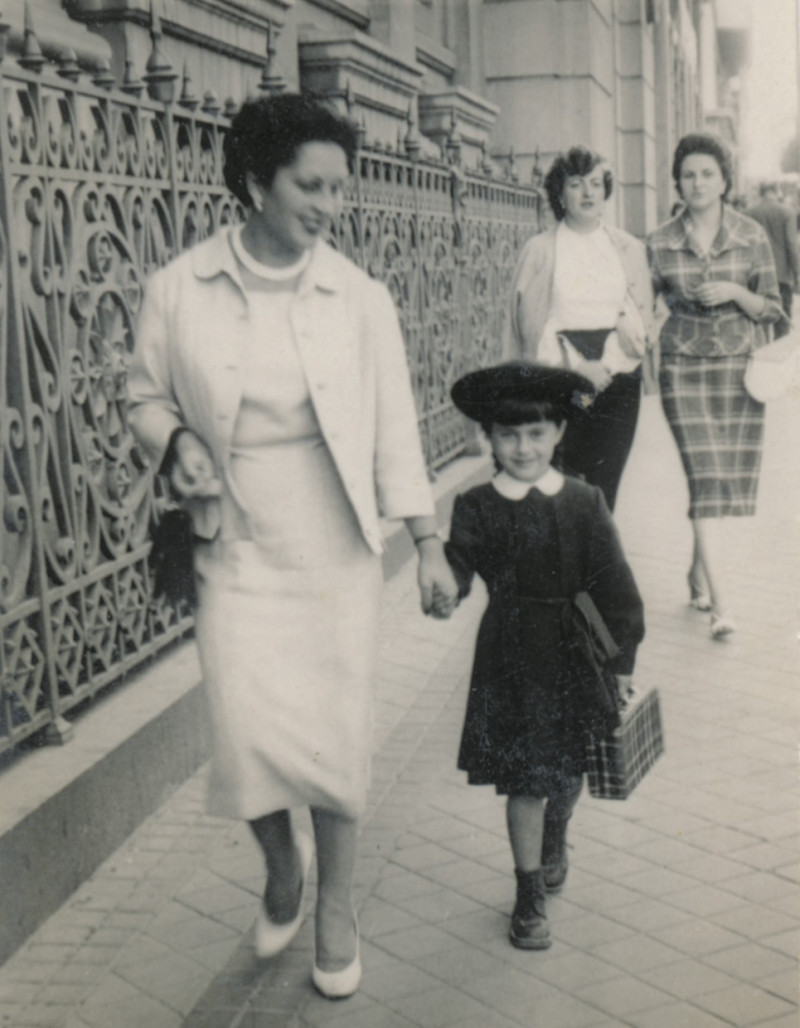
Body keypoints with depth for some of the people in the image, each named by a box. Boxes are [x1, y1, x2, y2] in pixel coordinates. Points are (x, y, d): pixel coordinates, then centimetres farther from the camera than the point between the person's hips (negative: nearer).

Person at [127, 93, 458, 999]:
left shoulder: (359, 297, -4)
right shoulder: (179, 289, -6)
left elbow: (393, 425, 1)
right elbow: (146, 393, 7)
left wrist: (428, 542, 0)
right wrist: (174, 441, -14)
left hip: (335, 550, 0)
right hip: (237, 550, 0)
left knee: (337, 734, 4)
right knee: (248, 734, -8)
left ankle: (335, 905, 29)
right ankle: (282, 865, 26)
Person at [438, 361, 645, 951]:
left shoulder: (585, 504, -4)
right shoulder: (477, 509, -6)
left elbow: (614, 585, -1)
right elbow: (459, 561, -14)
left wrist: (622, 659, -1)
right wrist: (446, 591, -37)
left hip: (573, 654, 2)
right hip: (510, 659, -2)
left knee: (570, 769, 18)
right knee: (524, 780, 2)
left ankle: (555, 840, 50)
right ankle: (530, 896, 16)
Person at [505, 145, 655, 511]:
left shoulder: (629, 249, 13)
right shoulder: (538, 250, 5)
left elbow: (644, 320, 11)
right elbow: (532, 324, 1)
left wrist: (605, 366, -6)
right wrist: (577, 368, -9)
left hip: (618, 382, 2)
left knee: (602, 493, -1)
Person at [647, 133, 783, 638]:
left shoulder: (752, 236, 1)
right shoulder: (660, 243, 1)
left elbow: (772, 308, 4)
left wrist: (734, 293, -13)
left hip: (741, 366, 2)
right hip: (684, 367, -1)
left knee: (733, 477, 5)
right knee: (706, 478, -10)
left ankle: (699, 572, 29)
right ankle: (721, 605, -12)